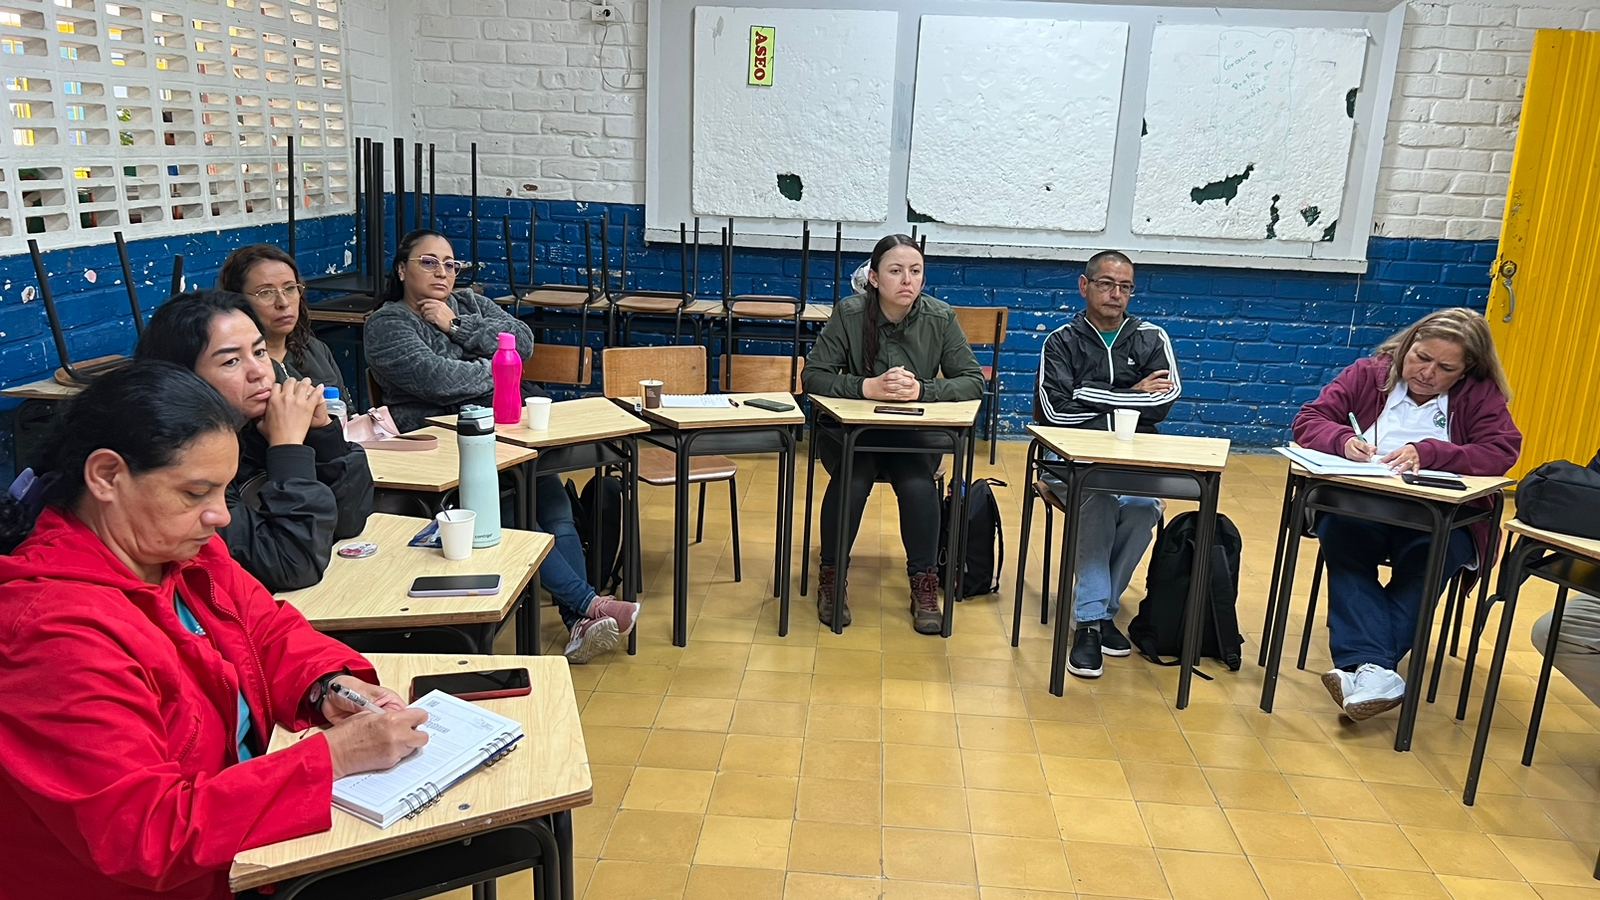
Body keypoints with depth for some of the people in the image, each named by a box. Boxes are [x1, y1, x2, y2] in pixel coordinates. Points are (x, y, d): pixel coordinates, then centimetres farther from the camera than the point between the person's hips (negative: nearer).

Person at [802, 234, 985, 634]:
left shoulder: (940, 317, -6)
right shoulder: (850, 313, -9)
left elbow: (974, 380, -7)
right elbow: (813, 375, -11)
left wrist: (922, 390, -24)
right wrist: (868, 387, -27)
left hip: (917, 434, 1)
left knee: (917, 484, -30)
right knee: (851, 481, -31)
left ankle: (924, 585, -9)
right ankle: (831, 578, -8)